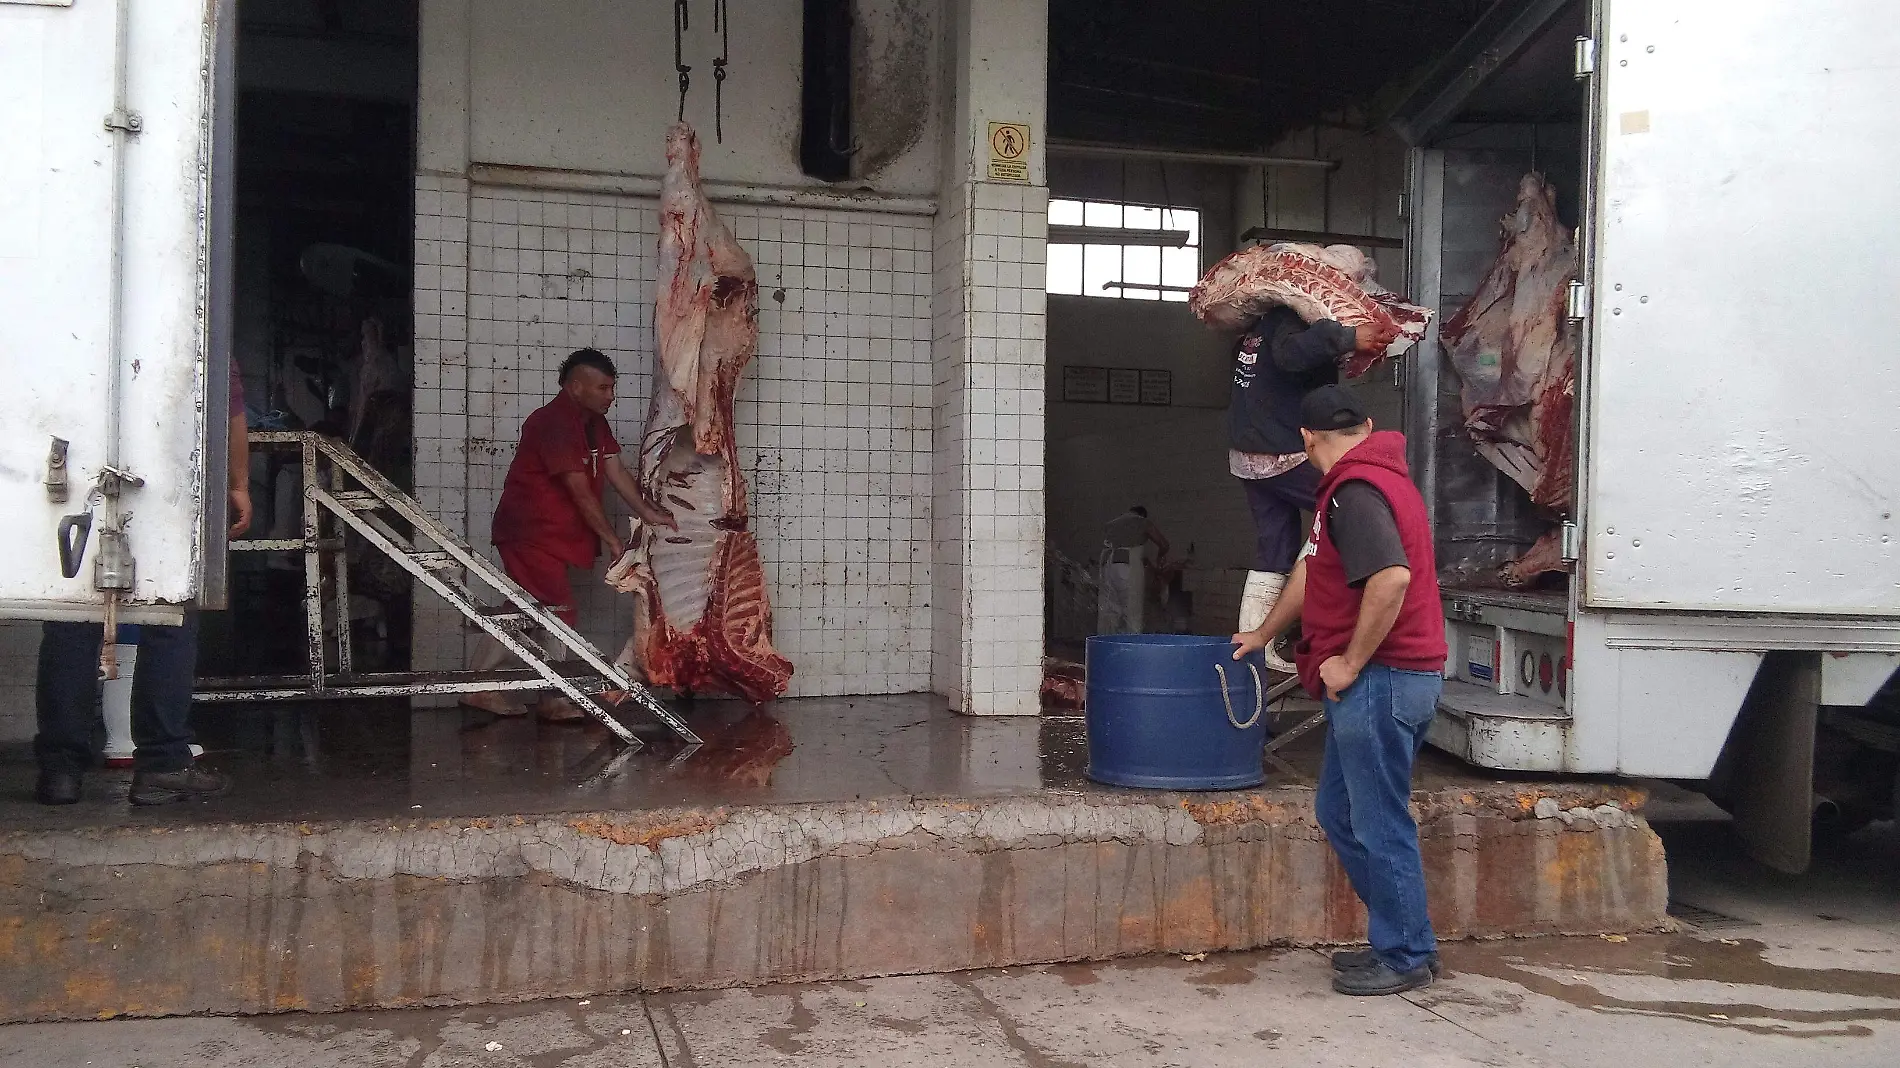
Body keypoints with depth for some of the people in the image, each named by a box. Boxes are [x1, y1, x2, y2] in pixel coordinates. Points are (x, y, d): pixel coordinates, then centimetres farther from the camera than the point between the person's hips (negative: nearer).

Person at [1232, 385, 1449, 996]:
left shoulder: (1355, 491, -15)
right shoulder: (1376, 479, 19)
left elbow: (1391, 579, -30)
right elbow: (1313, 569, 28)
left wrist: (1350, 662, -21)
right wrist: (1264, 635, 35)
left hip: (1382, 678, -10)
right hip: (1379, 681, 10)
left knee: (1380, 824, 0)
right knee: (1339, 812, 16)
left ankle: (1405, 957, 12)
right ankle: (1399, 939, 25)